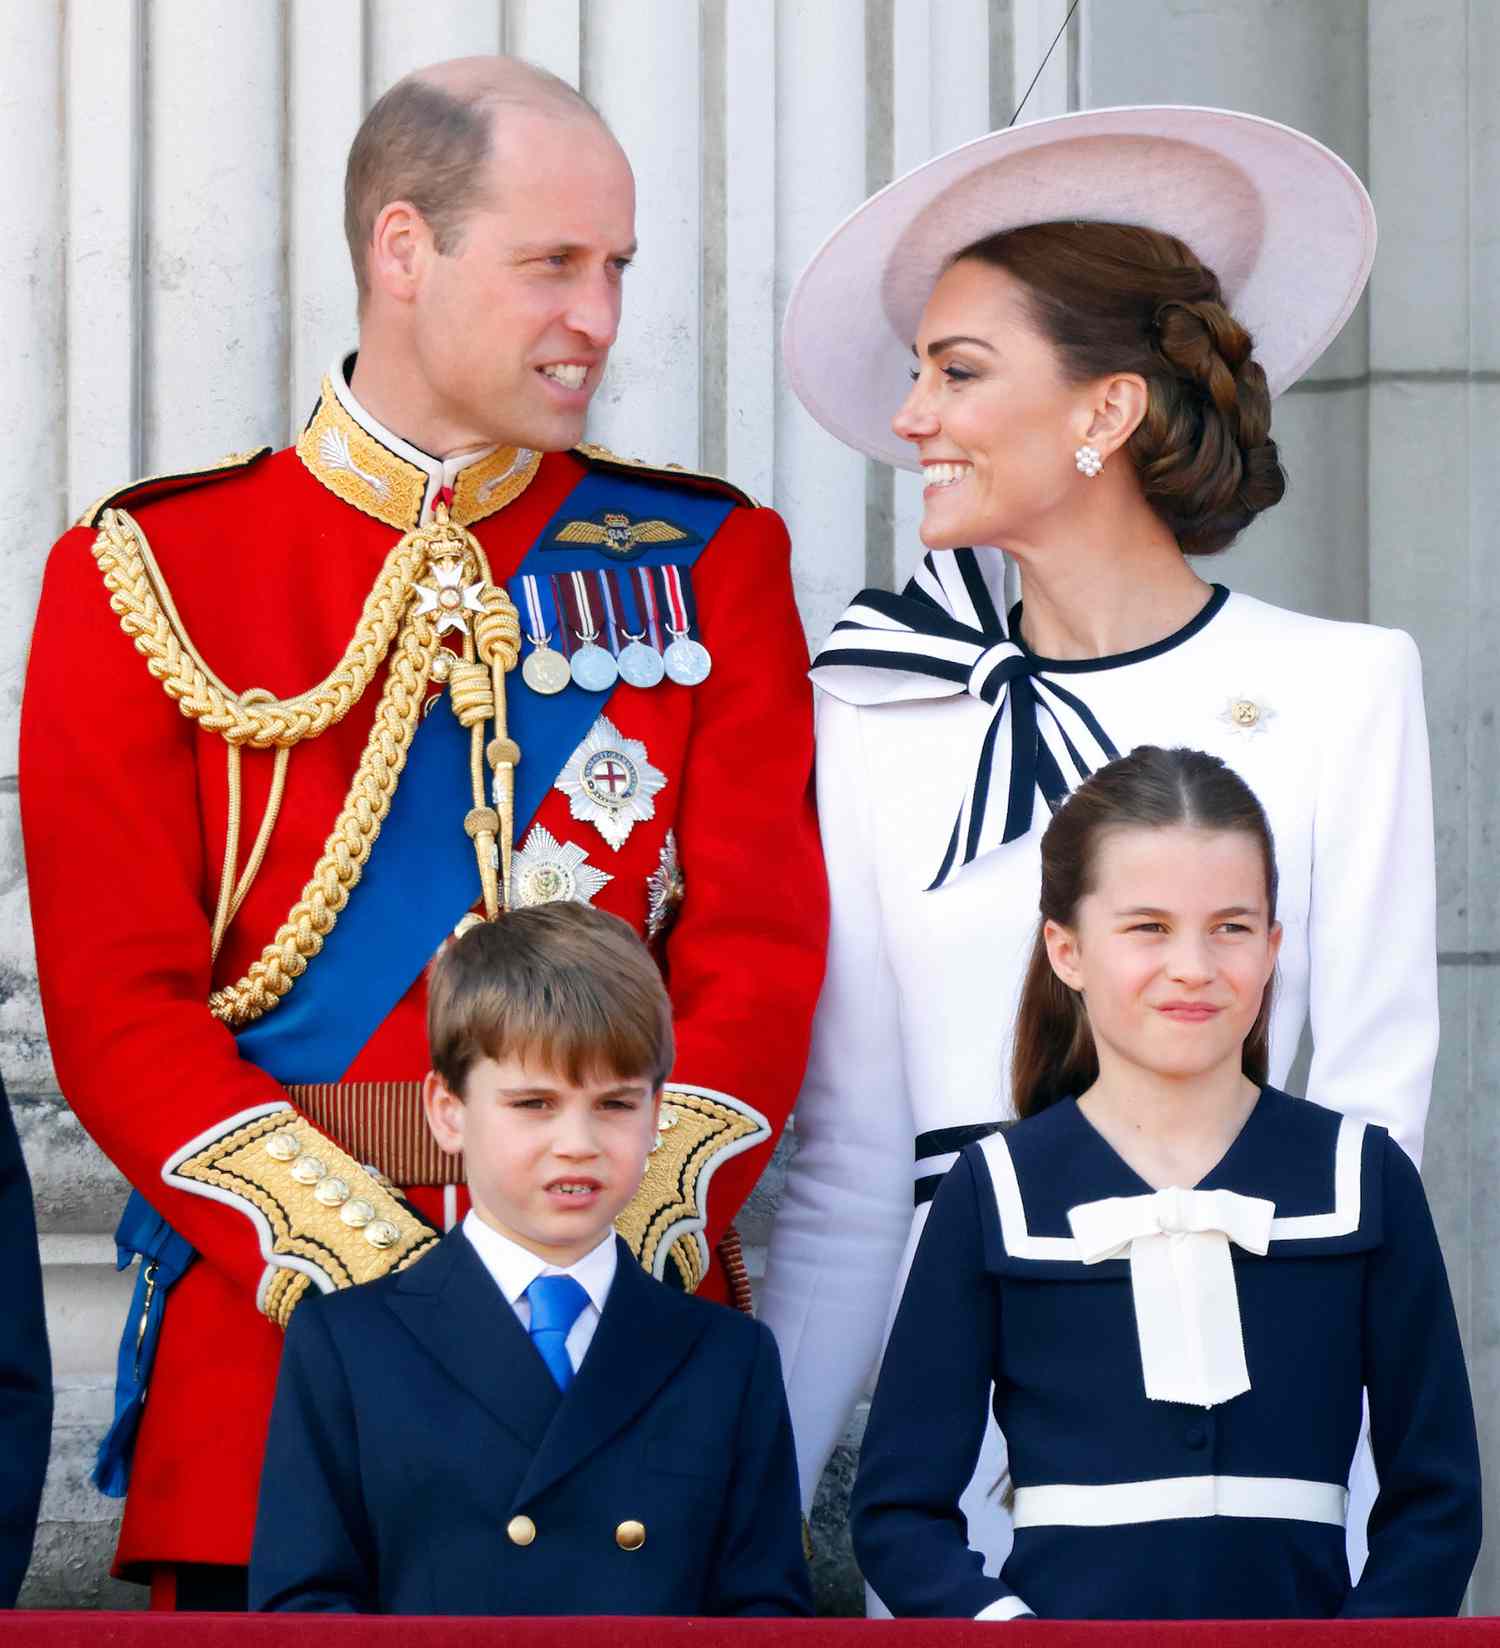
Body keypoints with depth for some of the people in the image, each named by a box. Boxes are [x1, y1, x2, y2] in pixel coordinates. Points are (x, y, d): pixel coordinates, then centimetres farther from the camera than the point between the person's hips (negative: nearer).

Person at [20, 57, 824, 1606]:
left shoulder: (708, 561, 10)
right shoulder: (147, 575, 5)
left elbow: (760, 952, 2)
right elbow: (120, 1004, -2)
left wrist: (624, 1238, -14)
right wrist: (366, 1269, -14)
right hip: (271, 1344, -1)